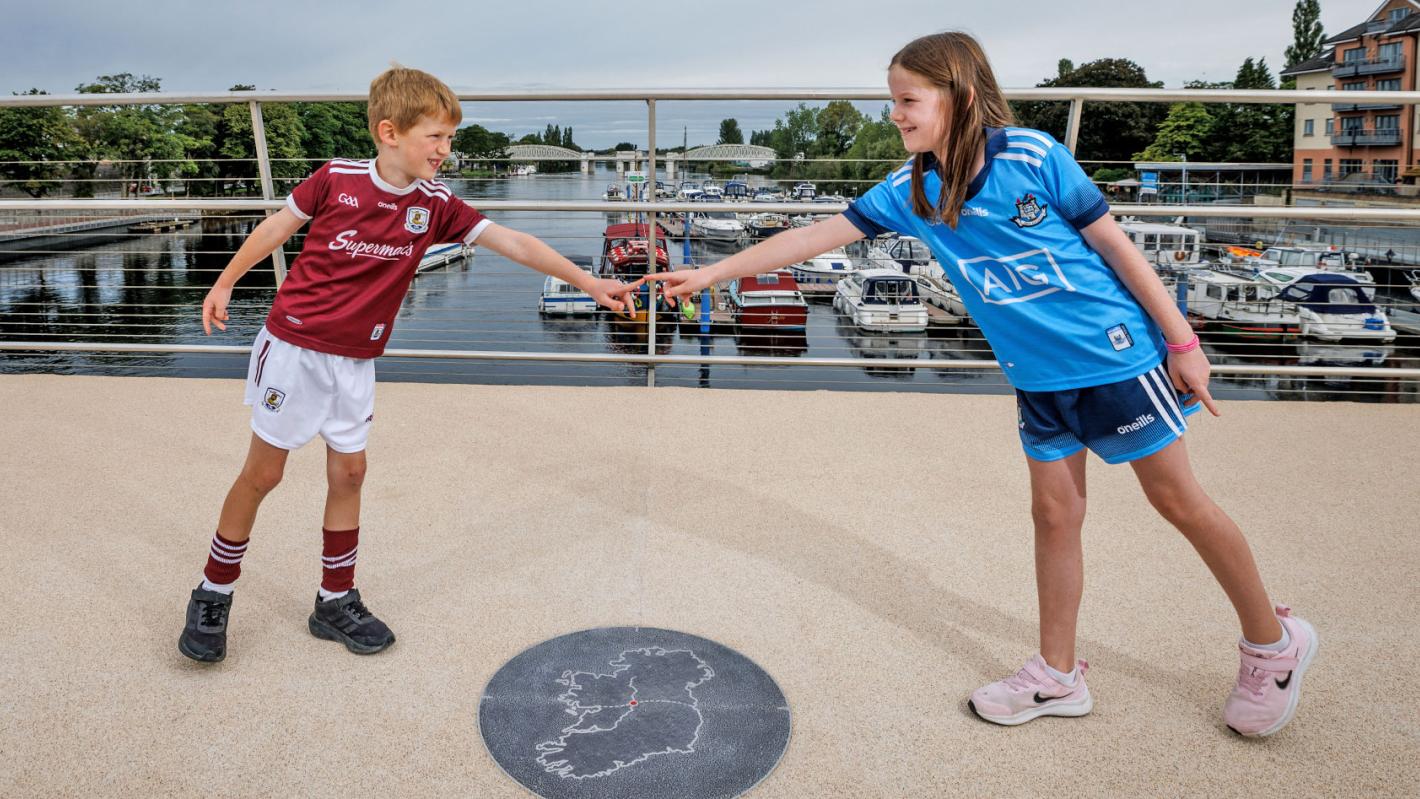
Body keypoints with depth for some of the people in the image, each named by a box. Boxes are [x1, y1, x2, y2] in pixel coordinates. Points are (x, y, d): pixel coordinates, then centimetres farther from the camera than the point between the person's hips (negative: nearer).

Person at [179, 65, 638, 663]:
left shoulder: (435, 204, -6)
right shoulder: (337, 179, -14)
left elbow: (512, 243, -10)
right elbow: (276, 227, 1)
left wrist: (588, 283, -14)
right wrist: (224, 283, 8)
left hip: (355, 361, 4)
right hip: (295, 345, -4)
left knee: (348, 473, 8)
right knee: (263, 472, 4)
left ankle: (336, 602, 23)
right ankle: (212, 595, 22)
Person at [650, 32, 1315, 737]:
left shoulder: (1031, 155, -16)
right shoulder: (909, 191, -3)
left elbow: (1111, 241, -10)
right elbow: (815, 236, -2)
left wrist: (1180, 340, -7)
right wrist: (710, 273, -3)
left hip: (1116, 353, -4)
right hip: (1038, 376, 4)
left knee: (1178, 499, 5)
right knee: (1054, 513, 9)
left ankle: (1273, 643, 27)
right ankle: (1057, 677, 25)